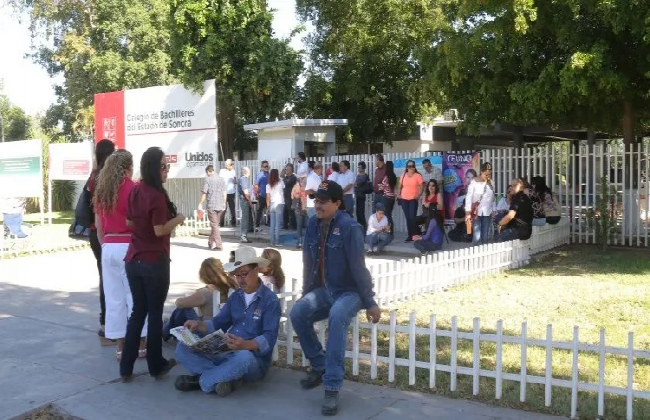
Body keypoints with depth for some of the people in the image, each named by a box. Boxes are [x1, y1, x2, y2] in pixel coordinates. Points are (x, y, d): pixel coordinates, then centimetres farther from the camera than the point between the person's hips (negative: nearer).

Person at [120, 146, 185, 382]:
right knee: (155, 313, 6)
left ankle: (126, 368, 15)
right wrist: (177, 219, -5)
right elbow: (160, 230, -19)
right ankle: (156, 366, 18)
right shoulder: (157, 195, -17)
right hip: (154, 262, -7)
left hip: (133, 260, 7)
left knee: (137, 311, 14)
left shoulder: (135, 191, 7)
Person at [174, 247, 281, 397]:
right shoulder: (235, 296, 12)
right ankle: (225, 377, -23)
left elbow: (269, 338, -18)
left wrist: (246, 345, -36)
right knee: (182, 348, -8)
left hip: (254, 359, -6)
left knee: (243, 357, -42)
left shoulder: (270, 300, -9)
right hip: (226, 353, 7)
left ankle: (201, 381, -20)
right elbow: (218, 323, 13)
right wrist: (199, 325, -8)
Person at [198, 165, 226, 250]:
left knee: (214, 226, -2)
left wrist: (200, 204, 1)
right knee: (215, 224, 16)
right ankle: (210, 243, 26)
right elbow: (224, 193, 9)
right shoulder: (222, 179, 8)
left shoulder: (208, 179, -6)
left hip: (211, 205, -5)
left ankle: (219, 245, -5)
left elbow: (204, 193, -8)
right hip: (220, 206, 5)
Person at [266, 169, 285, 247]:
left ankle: (272, 242, 10)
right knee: (278, 224, -1)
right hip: (279, 204, -3)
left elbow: (268, 197, 0)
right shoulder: (281, 183, -5)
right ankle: (277, 242, -2)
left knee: (272, 224, 9)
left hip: (272, 205, 3)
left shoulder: (268, 185, 0)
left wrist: (268, 206, 8)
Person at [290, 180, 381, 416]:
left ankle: (332, 388, -33)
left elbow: (358, 268, -19)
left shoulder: (349, 227, -19)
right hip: (324, 290, 6)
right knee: (297, 313, -20)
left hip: (349, 292, -6)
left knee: (337, 316, -37)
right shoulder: (313, 224, 1)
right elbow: (309, 262, 9)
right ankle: (320, 367, 2)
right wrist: (306, 294, 14)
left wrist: (370, 303, -16)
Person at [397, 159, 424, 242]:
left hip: (413, 199, -4)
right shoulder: (403, 175, 10)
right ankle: (410, 235, 13)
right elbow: (400, 186, 17)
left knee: (412, 218, -12)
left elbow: (422, 186, -4)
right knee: (407, 218, 7)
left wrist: (418, 195, -14)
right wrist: (398, 194, 6)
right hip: (404, 199, 4)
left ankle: (415, 235, -3)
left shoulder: (418, 176, -3)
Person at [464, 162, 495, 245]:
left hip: (487, 212, 4)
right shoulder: (474, 182, -7)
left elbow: (493, 197, 12)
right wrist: (467, 213, -13)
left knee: (485, 236, 6)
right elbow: (469, 197, -9)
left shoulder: (491, 182, 6)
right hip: (476, 212, -4)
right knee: (477, 236, -11)